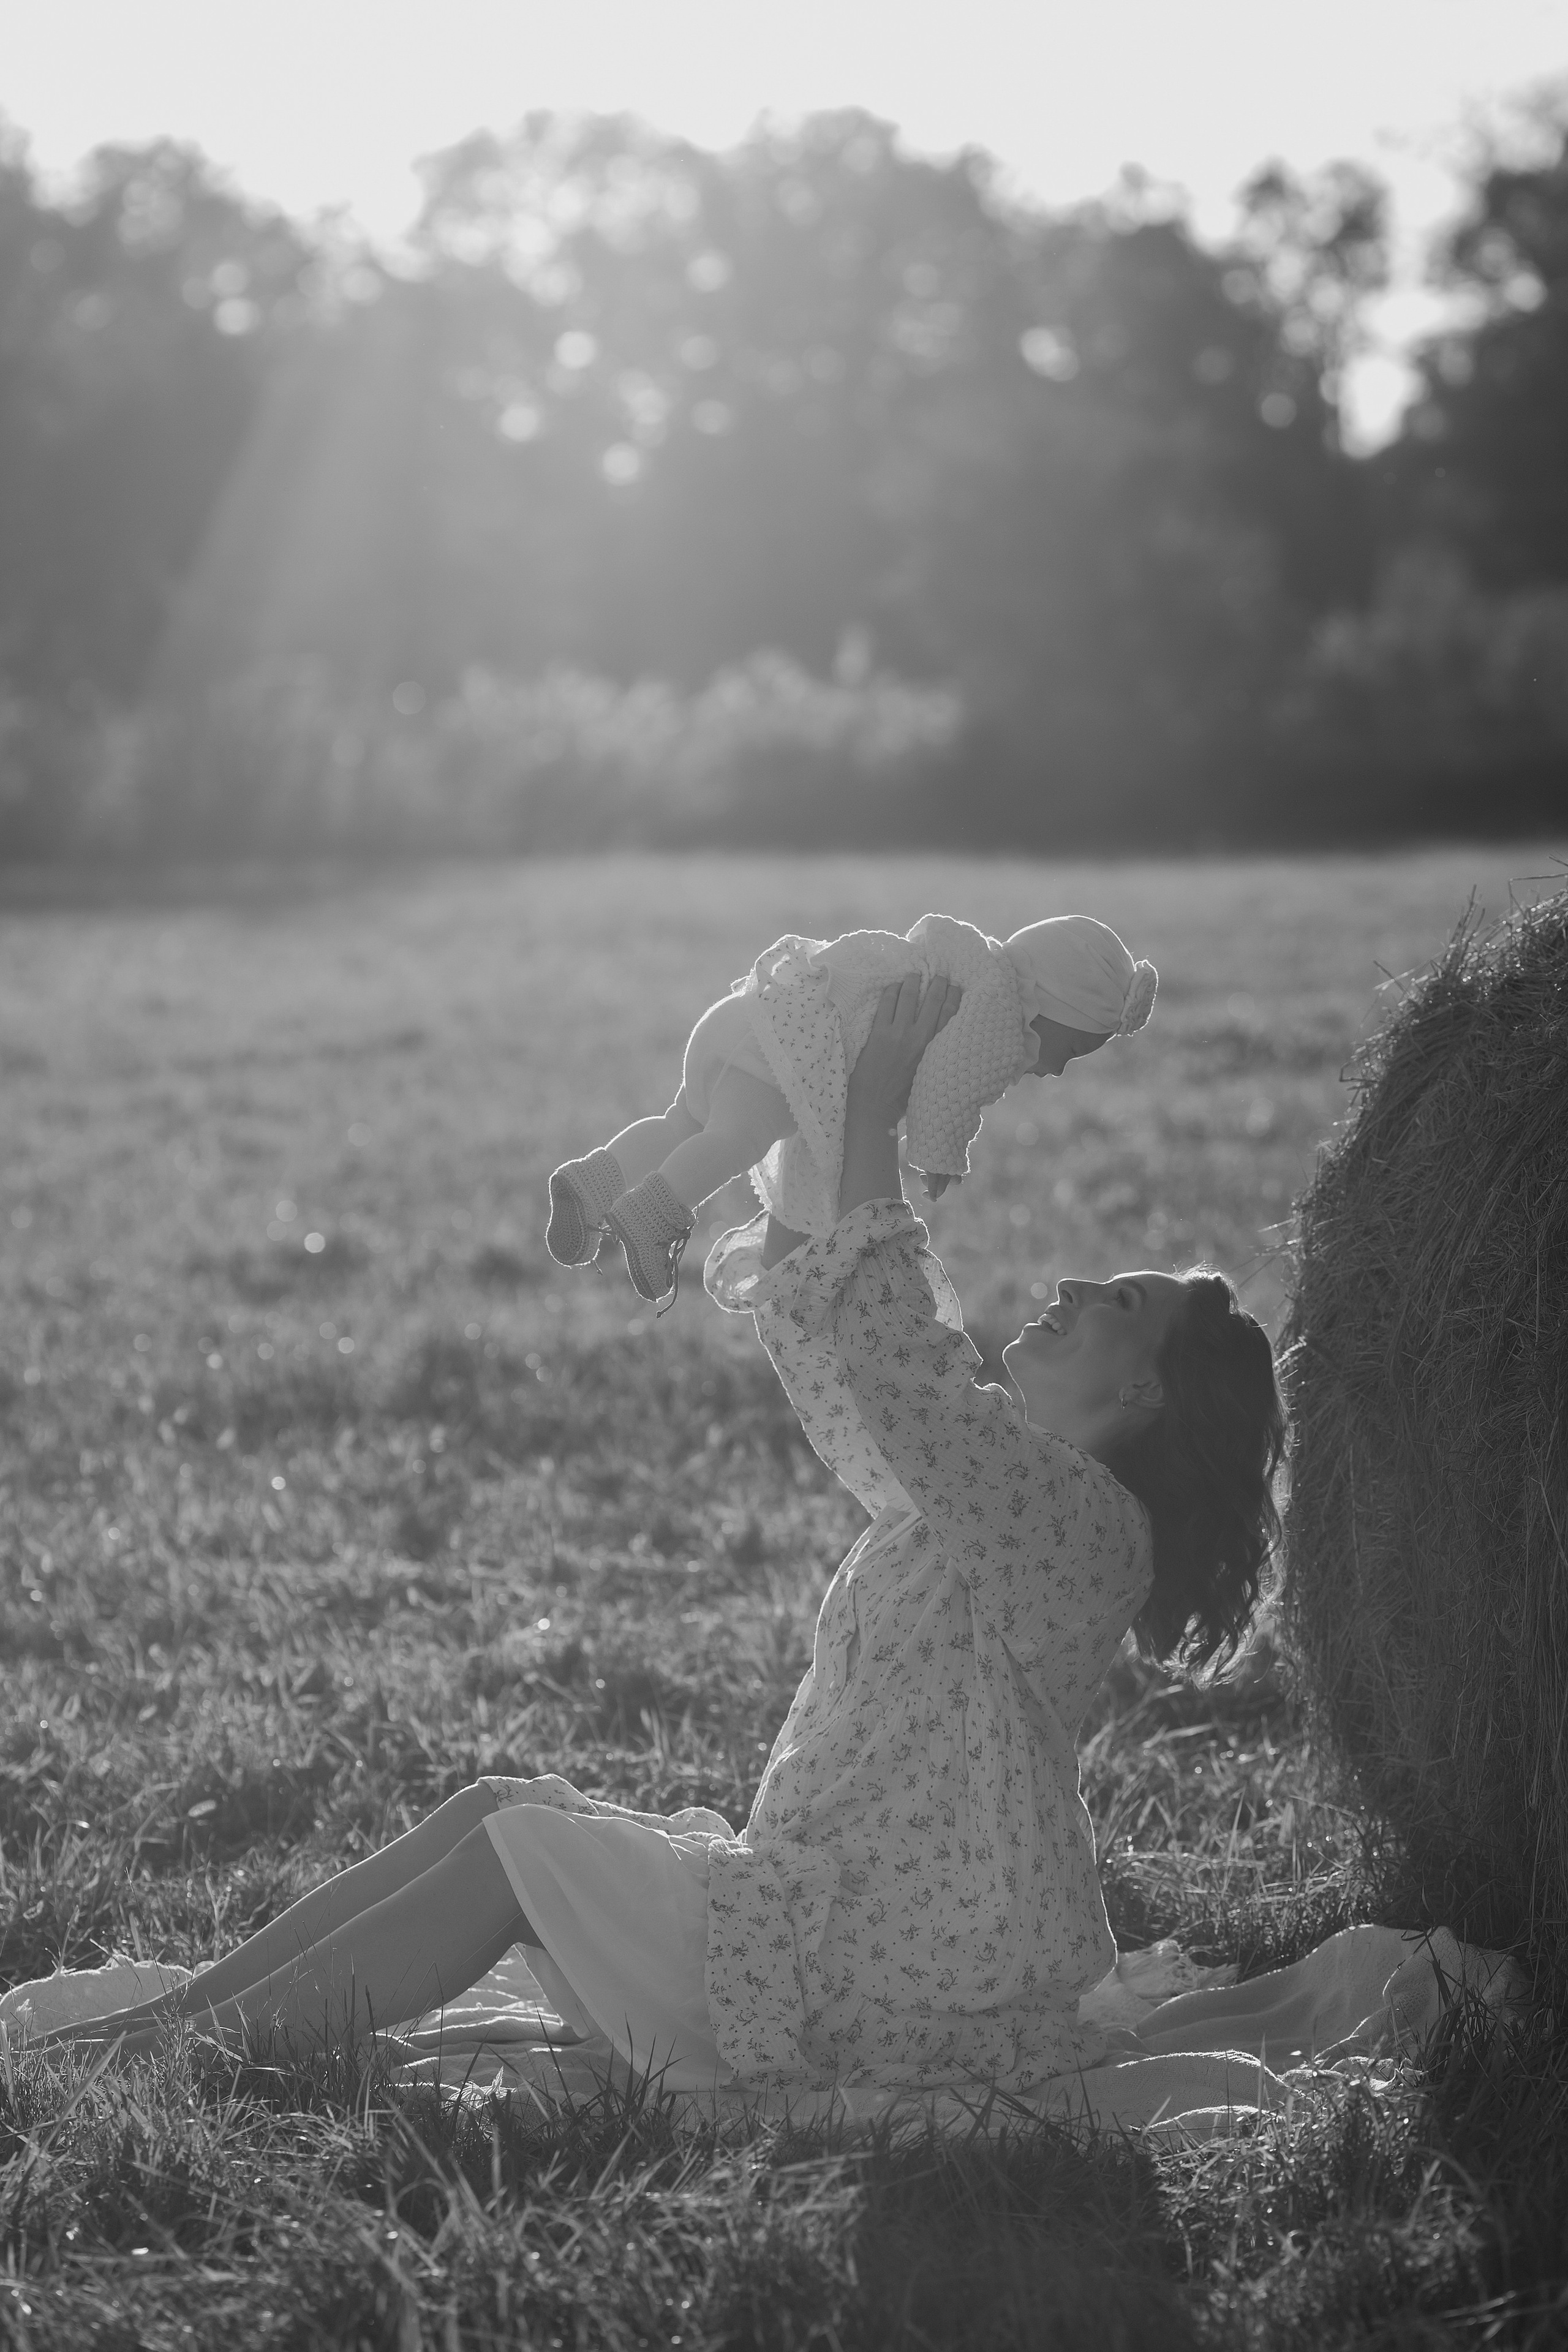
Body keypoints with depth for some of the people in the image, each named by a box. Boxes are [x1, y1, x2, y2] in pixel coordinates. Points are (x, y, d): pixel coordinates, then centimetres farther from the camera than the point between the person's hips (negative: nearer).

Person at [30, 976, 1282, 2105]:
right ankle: (179, 2011, 8)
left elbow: (879, 1358, -29)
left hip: (892, 1992, -10)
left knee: (511, 1848, -3)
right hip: (850, 1916, 10)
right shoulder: (1013, 1490, 13)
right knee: (501, 1807, 8)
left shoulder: (1068, 1511, -18)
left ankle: (209, 2046, 3)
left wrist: (874, 1120, -23)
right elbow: (875, 1378, 21)